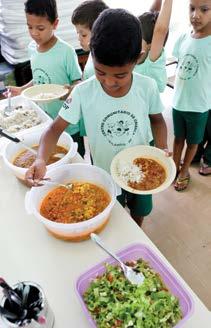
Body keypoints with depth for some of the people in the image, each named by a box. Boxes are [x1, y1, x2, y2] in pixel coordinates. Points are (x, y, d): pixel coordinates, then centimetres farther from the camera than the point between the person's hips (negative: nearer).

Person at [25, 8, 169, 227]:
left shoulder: (147, 87, -19)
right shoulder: (83, 93, -23)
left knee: (138, 212, 28)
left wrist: (162, 149, -20)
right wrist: (41, 160, -35)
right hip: (105, 175, -1)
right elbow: (55, 128, -17)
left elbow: (157, 120, -3)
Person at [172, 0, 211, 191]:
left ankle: (184, 170, 35)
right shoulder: (183, 38, -1)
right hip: (178, 102, 4)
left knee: (192, 141, 14)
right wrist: (178, 92, 8)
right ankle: (175, 166, 39)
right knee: (178, 137, 19)